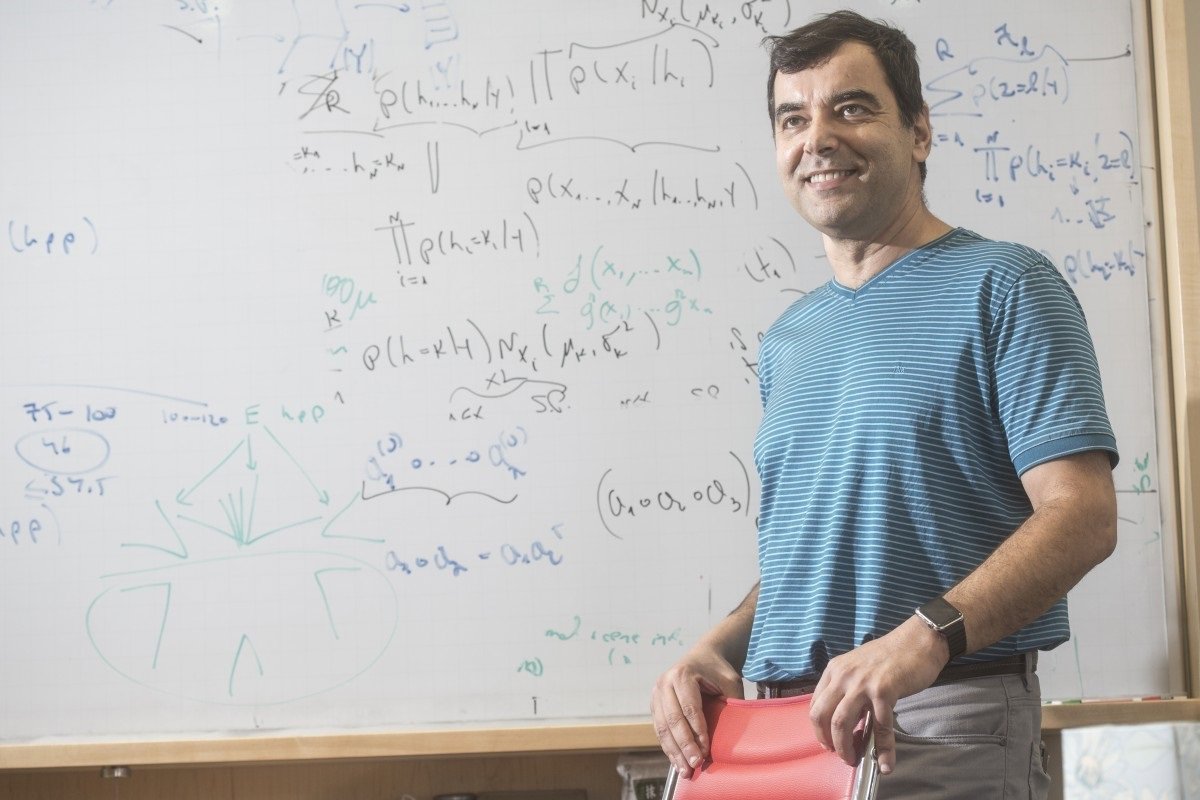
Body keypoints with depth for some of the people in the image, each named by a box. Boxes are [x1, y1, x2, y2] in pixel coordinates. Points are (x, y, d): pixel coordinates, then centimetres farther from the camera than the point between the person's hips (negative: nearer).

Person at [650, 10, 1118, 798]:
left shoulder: (1004, 287, -4)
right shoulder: (788, 339, 16)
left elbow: (1082, 514, -14)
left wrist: (925, 638, -27)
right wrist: (717, 648, 3)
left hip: (945, 727, -6)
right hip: (786, 726, 6)